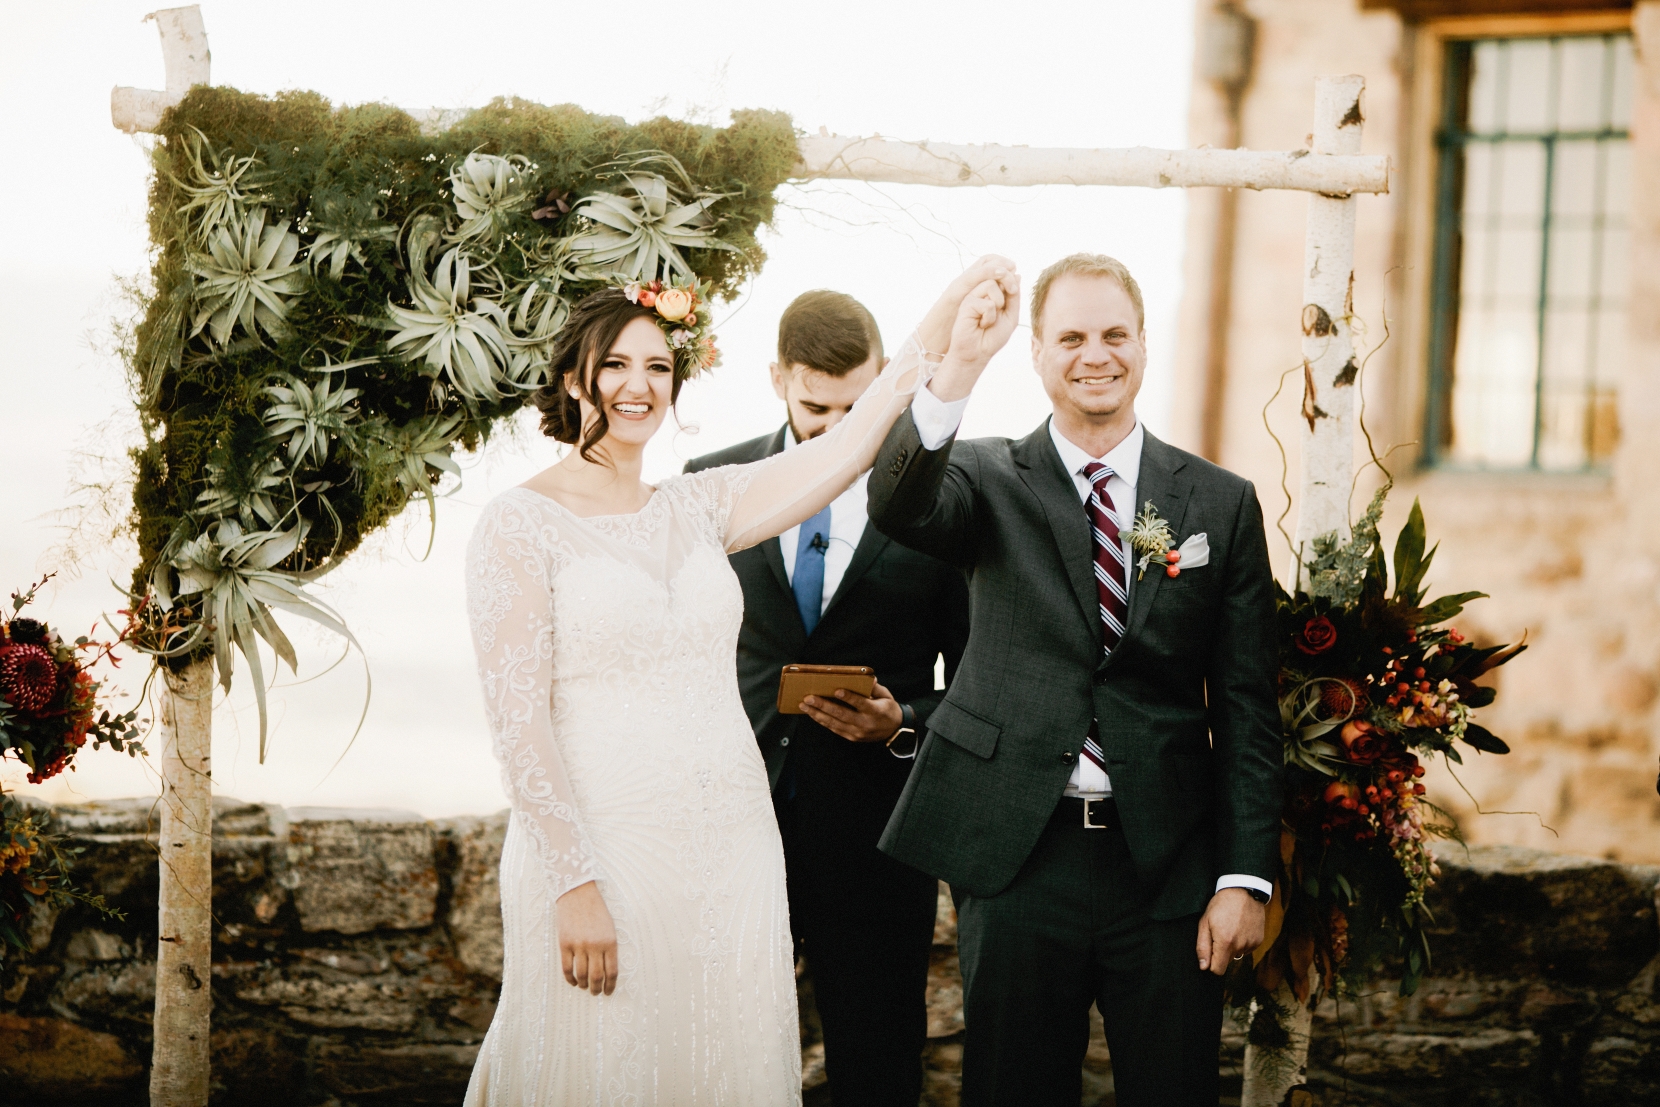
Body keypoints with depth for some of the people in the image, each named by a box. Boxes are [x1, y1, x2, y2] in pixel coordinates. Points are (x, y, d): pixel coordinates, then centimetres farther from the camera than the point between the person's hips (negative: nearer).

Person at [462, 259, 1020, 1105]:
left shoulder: (696, 509, 10)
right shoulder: (520, 525, -4)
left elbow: (842, 452, -4)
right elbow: (517, 718, -10)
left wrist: (943, 347, -18)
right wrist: (576, 883, -16)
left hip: (733, 858, 5)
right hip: (602, 856, -5)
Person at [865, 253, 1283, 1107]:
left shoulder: (1220, 504, 5)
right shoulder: (990, 480, 3)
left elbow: (1246, 710, 4)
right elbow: (898, 506, -22)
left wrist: (1245, 878, -3)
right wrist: (955, 372, -39)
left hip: (1167, 868, 1)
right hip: (1014, 855, -1)